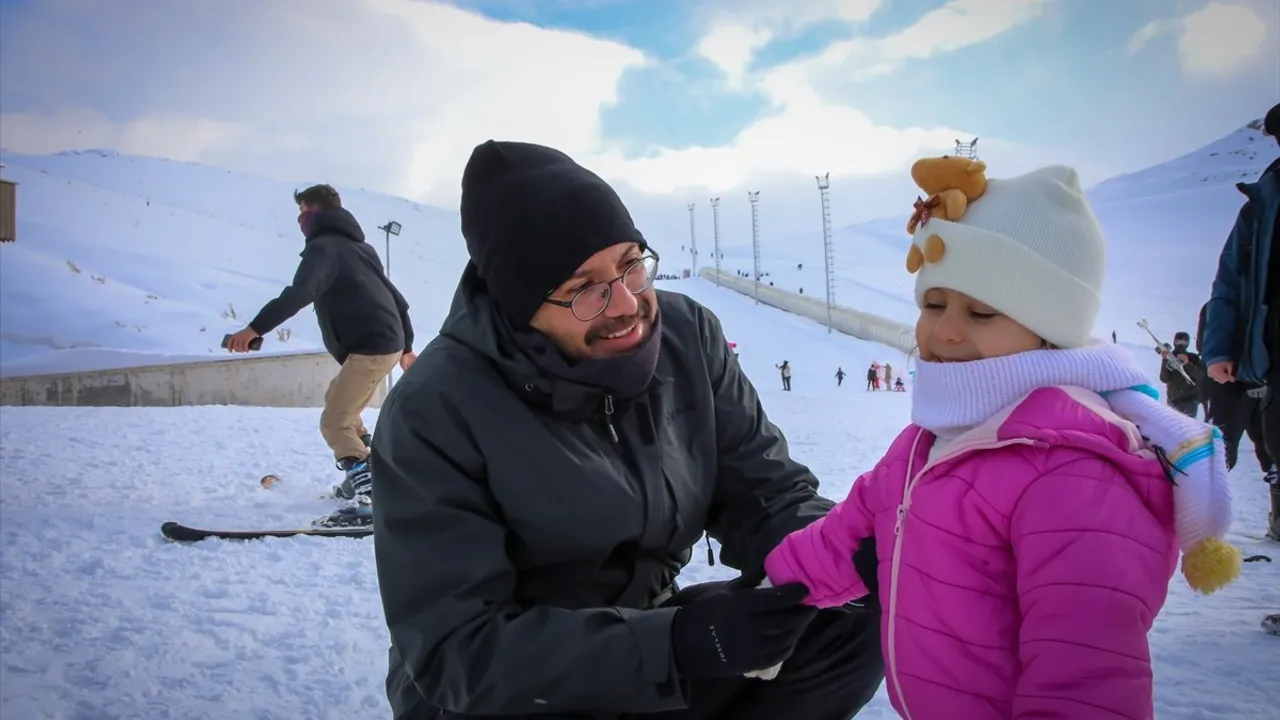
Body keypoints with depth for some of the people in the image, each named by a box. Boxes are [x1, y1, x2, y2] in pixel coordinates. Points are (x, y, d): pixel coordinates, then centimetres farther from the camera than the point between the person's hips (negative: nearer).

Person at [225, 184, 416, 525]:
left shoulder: (324, 246, -4)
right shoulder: (358, 246, 24)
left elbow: (298, 294, -22)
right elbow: (395, 296, 26)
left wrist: (255, 328, -27)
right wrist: (406, 346, 32)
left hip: (370, 348, -10)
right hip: (387, 342, 10)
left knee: (334, 422, -11)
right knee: (339, 403, 27)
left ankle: (373, 500, -23)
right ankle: (363, 479, 35)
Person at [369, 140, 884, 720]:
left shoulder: (687, 337, -8)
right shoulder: (435, 412, -22)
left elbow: (765, 493, -3)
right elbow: (456, 651, -23)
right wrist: (673, 644, -33)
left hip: (652, 635, 4)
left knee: (852, 620, -14)